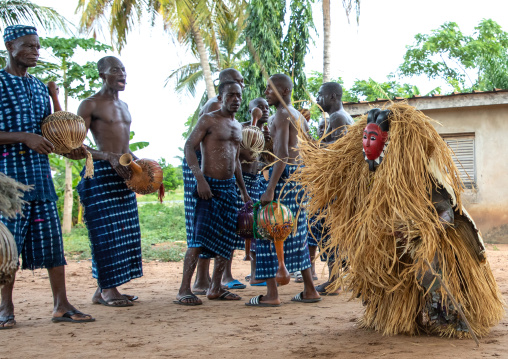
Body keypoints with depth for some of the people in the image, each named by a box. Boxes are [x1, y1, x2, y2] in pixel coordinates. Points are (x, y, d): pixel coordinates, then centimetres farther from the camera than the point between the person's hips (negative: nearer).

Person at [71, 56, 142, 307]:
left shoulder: (124, 105, 19)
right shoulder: (91, 105, -5)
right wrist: (108, 157, -22)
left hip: (123, 173, 8)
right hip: (101, 173, -8)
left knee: (124, 231, 6)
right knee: (107, 231, -8)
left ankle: (105, 288, 14)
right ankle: (106, 290, -1)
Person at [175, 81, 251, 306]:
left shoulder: (237, 126, 17)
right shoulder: (208, 120, -5)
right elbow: (189, 147, -13)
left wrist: (244, 190, 22)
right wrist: (200, 179, -23)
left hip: (229, 186, 8)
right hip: (209, 185, -8)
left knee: (227, 238, 6)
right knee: (201, 237, -14)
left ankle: (215, 288, 16)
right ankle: (184, 290, -11)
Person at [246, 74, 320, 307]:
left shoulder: (282, 114, -11)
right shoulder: (299, 117, 18)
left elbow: (283, 153, -21)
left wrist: (270, 189, -25)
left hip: (285, 174, -9)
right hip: (300, 174, 9)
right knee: (295, 234, 14)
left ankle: (272, 294, -6)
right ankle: (310, 290, 18)